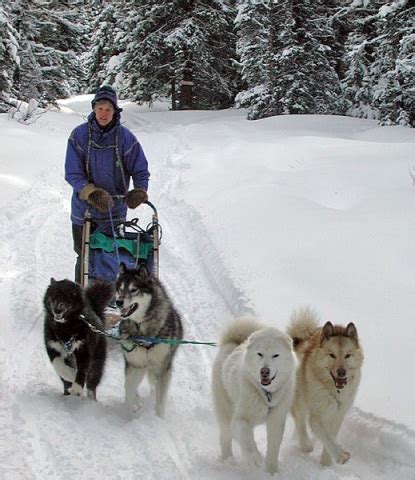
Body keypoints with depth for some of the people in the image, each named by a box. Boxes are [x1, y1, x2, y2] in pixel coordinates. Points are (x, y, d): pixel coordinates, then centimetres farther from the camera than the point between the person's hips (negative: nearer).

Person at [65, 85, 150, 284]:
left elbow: (141, 171, 0)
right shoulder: (79, 135, -7)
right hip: (84, 209, 0)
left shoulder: (125, 137, -6)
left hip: (115, 209, 0)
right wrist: (91, 193, -25)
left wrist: (139, 192, -21)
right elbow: (72, 173, -10)